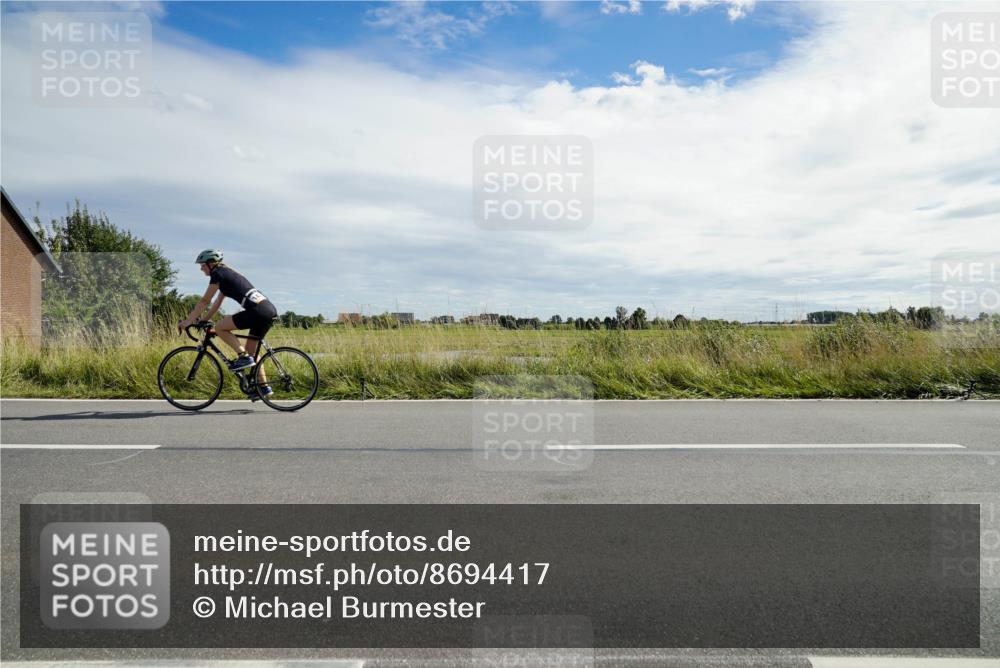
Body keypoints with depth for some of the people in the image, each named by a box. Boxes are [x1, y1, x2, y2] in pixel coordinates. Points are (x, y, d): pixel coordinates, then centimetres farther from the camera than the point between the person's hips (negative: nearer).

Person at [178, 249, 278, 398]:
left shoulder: (218, 274, 1)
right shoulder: (228, 273, 27)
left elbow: (204, 301, 1)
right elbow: (217, 303, 31)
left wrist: (187, 321, 7)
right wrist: (202, 321, 30)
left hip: (258, 311, -9)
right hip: (270, 311, 9)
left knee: (220, 328, 0)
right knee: (251, 349, 18)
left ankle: (243, 357, -4)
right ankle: (263, 386, 18)